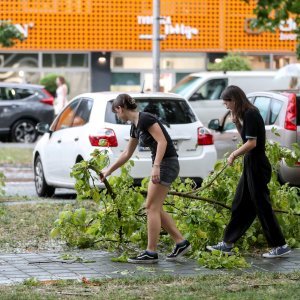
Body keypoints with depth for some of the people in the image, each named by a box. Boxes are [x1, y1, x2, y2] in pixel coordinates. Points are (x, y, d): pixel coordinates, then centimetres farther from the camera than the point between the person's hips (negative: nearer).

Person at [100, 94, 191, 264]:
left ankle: (151, 253, -2)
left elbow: (162, 141, -21)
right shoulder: (135, 126, 15)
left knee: (152, 207, -5)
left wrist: (156, 166, -29)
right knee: (155, 208, 10)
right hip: (162, 166, 9)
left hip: (166, 164, -9)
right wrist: (109, 171, 32)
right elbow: (127, 154, 26)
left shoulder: (145, 119, -14)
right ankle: (181, 243, 15)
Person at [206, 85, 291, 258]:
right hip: (251, 166, 10)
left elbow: (251, 143, -21)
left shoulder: (250, 114, -17)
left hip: (257, 166, -10)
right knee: (240, 205, 13)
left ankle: (280, 246, 2)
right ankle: (228, 244, 20)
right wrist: (237, 122, 6)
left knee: (262, 206, -4)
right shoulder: (247, 114, 11)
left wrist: (234, 155, -10)